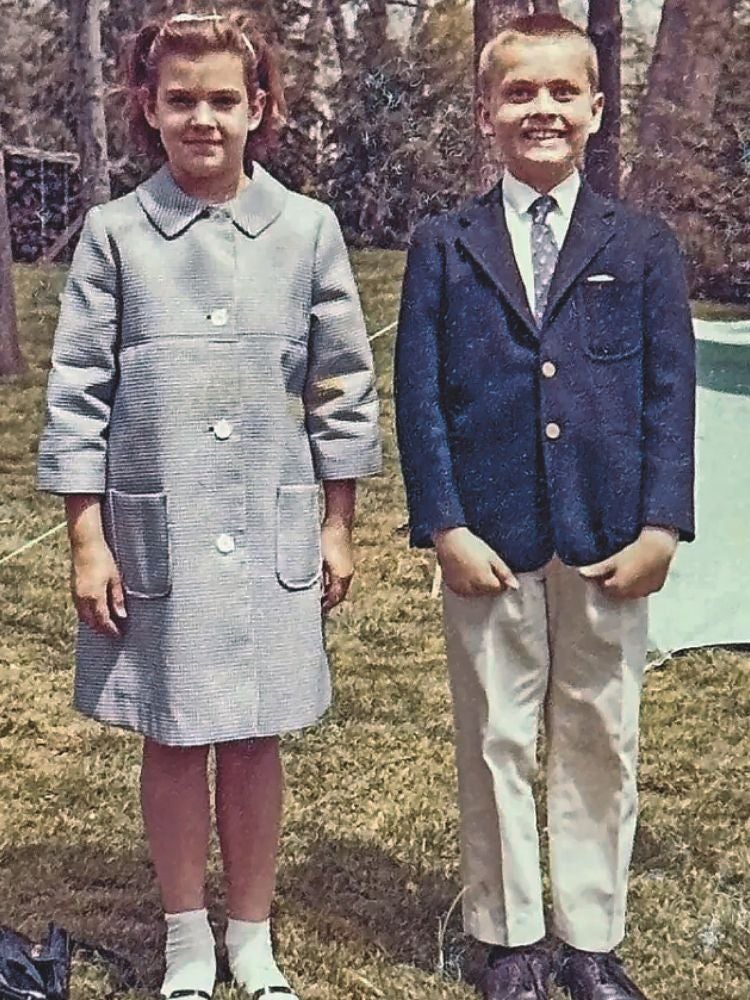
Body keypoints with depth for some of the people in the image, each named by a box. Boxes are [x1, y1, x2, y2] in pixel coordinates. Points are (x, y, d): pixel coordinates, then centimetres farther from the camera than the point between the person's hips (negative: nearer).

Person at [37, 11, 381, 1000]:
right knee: (172, 740, 10)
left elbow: (344, 386, 5)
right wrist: (87, 540, -3)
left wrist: (338, 526, 5)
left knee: (255, 740, 9)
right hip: (153, 530, 0)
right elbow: (78, 394, -1)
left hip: (271, 532, 1)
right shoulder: (114, 233, -2)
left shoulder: (308, 229, 0)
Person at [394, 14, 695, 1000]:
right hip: (490, 541, -1)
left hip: (609, 544, 1)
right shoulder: (444, 245, 3)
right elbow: (420, 396, 0)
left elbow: (670, 393, 2)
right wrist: (446, 527, -8)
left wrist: (660, 528, -6)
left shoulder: (642, 244, 5)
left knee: (601, 744, 11)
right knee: (496, 743, 9)